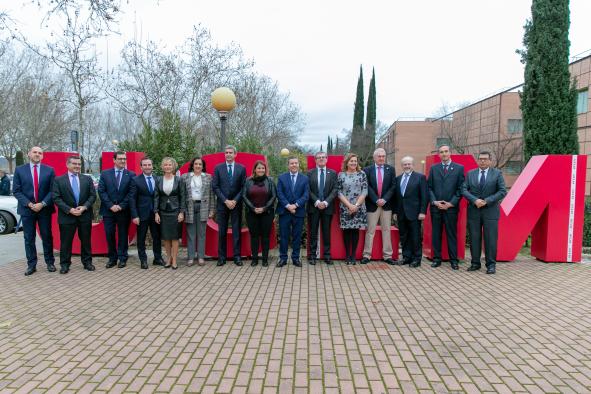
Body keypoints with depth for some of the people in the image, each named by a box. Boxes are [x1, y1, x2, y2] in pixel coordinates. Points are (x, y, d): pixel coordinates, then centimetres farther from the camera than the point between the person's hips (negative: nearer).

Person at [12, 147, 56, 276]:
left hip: (44, 209, 0)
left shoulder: (49, 170, 2)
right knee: (29, 238, 5)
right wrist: (29, 204, -12)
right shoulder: (19, 170, 2)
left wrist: (42, 204, -13)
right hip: (27, 209, 0)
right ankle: (31, 265, 13)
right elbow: (16, 191, 0)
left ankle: (50, 262, 18)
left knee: (47, 237, 7)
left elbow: (52, 190, -1)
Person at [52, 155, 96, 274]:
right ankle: (65, 264, 17)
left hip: (85, 215, 2)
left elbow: (93, 195, 3)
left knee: (86, 240, 9)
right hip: (67, 216, -2)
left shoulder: (87, 179, 7)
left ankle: (87, 262, 20)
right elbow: (56, 198, -5)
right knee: (66, 241, 5)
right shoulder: (58, 180, 1)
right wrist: (69, 210, -15)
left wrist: (84, 207, -13)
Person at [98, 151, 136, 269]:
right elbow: (101, 191, 0)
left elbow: (131, 193, -3)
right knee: (109, 234, 4)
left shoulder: (131, 175, 1)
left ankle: (122, 258, 15)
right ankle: (112, 258, 16)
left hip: (123, 211, -1)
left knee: (123, 235, 6)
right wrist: (111, 206, -10)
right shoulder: (105, 174, 5)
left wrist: (121, 206, -11)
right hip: (108, 210, 1)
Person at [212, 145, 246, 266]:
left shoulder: (241, 168, 4)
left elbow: (243, 187, 1)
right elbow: (215, 187, -1)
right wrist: (225, 200, -9)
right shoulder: (218, 168, 4)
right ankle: (221, 257, 11)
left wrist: (235, 201, -10)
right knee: (222, 232, 3)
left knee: (236, 231, 3)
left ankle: (237, 256, 9)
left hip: (236, 204, 0)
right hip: (222, 204, 0)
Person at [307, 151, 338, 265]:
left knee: (327, 232, 5)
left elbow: (334, 190, -1)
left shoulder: (333, 173, 7)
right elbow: (308, 190, -1)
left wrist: (326, 202, -12)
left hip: (327, 207, 1)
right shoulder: (310, 173, 5)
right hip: (313, 207, 0)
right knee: (313, 232, 3)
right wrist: (317, 202, -13)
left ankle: (327, 255, 11)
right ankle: (312, 255, 9)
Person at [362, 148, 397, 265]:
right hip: (372, 204, -1)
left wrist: (384, 199, -10)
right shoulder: (367, 170, 2)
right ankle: (367, 255, 9)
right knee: (370, 230, 3)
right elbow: (367, 187, -4)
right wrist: (376, 200, -13)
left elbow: (393, 186, 1)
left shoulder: (390, 169, 6)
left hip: (386, 204, 2)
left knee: (386, 230, 6)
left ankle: (387, 255, 12)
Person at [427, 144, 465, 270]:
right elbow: (429, 187, 8)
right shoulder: (433, 168, 10)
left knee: (452, 234, 3)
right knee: (436, 234, 6)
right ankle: (437, 258, 14)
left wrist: (451, 203, -8)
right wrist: (434, 201, -6)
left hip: (451, 207, -2)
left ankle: (453, 260, 9)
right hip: (436, 207, 2)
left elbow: (460, 188, 0)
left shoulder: (459, 168, 4)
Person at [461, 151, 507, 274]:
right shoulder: (470, 174, 8)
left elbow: (502, 191, -4)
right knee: (474, 238, 6)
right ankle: (475, 263, 15)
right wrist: (474, 200, -15)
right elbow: (464, 190, 1)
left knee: (491, 239, -1)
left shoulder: (497, 174, 3)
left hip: (490, 211, -2)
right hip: (473, 211, 2)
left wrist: (486, 201, -14)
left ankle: (491, 264, 9)